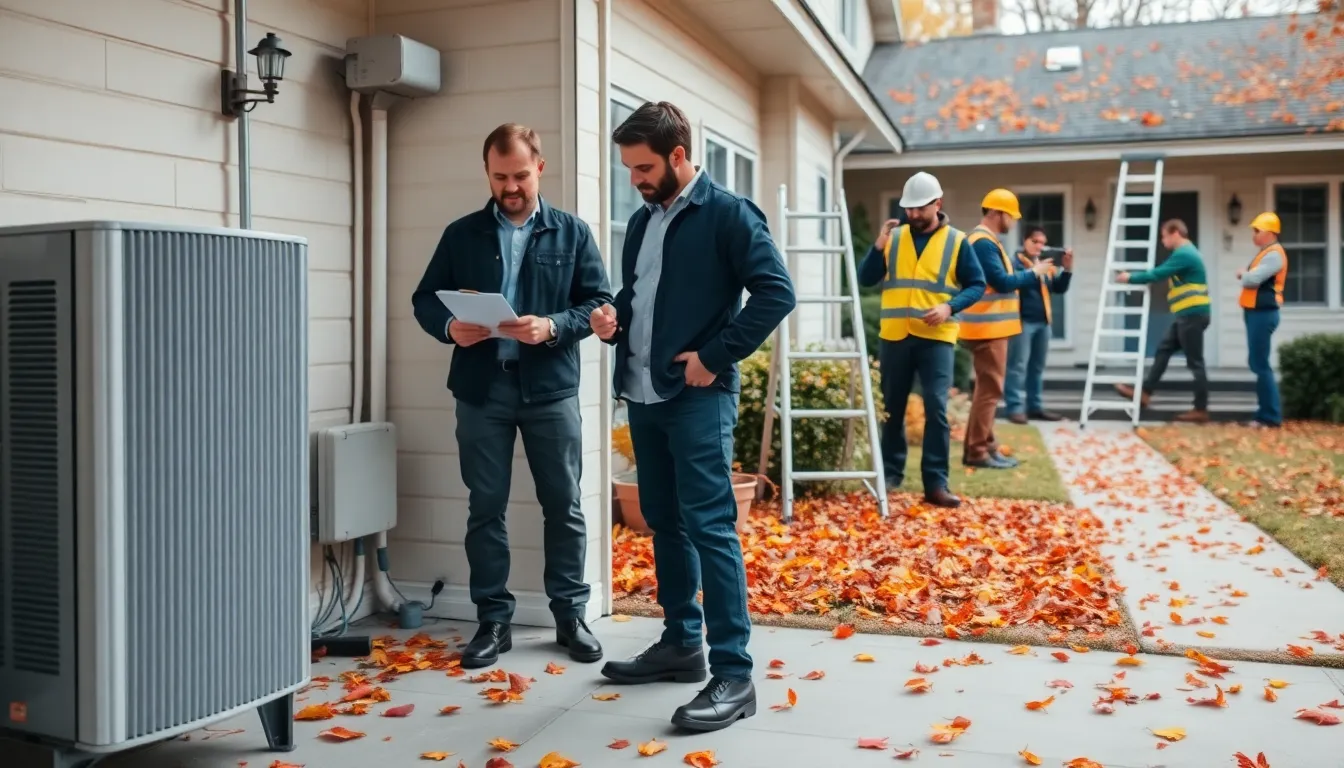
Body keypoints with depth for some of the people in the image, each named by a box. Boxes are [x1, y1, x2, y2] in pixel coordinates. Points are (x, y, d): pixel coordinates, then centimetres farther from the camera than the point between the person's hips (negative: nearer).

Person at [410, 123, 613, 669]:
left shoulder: (572, 233, 5)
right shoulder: (462, 234, 9)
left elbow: (599, 303, 1)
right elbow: (425, 298, 9)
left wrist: (552, 327, -17)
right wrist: (449, 327, -13)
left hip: (551, 387, -1)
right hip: (482, 388, 1)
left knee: (563, 505, 5)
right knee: (485, 508, 5)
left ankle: (571, 616, 17)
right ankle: (493, 621, 16)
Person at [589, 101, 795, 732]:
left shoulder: (727, 214, -8)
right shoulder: (642, 221, 15)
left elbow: (776, 291, -15)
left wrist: (716, 357, -16)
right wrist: (614, 319, 2)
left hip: (698, 397, -8)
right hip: (642, 396, 8)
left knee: (709, 527, -9)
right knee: (664, 523, 14)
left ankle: (734, 674, -5)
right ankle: (681, 644, 26)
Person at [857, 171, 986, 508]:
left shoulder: (957, 241, 2)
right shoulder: (894, 237, 8)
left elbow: (977, 285, 3)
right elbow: (866, 279, 4)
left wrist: (950, 307, -14)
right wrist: (879, 246, -11)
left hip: (936, 337, -2)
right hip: (894, 336, 3)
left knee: (936, 409, -9)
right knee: (892, 408, 10)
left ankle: (936, 483, -5)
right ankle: (891, 472, 23)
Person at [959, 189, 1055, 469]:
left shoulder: (985, 241, 18)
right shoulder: (983, 242, -16)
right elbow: (1002, 282, -20)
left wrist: (1029, 273, 8)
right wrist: (1034, 273, -8)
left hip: (990, 327, 11)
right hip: (988, 328, -11)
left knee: (987, 388, 14)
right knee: (989, 390, -7)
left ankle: (984, 446, 20)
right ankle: (977, 451, -3)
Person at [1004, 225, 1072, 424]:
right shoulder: (1015, 264, -5)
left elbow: (1059, 288, 16)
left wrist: (1067, 268, 2)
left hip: (1043, 322, 8)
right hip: (1022, 321, -8)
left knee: (1037, 367, 12)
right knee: (1018, 366, -9)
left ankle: (1035, 406, 20)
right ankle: (1015, 407, -6)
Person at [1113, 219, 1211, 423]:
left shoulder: (1184, 254, -16)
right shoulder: (1185, 253, 18)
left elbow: (1157, 274, -16)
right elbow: (1161, 271, 20)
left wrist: (1130, 278, -5)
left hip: (1193, 314, -11)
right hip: (1186, 315, 11)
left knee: (1195, 362, -6)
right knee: (1163, 351, 11)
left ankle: (1201, 410, -1)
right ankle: (1144, 393, 13)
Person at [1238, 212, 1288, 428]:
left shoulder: (1274, 254, -15)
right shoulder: (1265, 253, 18)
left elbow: (1253, 279, -24)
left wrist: (1243, 274, -4)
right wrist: (1245, 275, -2)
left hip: (1263, 313, -10)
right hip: (1257, 312, 10)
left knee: (1260, 364, -9)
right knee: (1258, 363, 13)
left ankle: (1271, 416, -6)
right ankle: (1267, 412, 18)